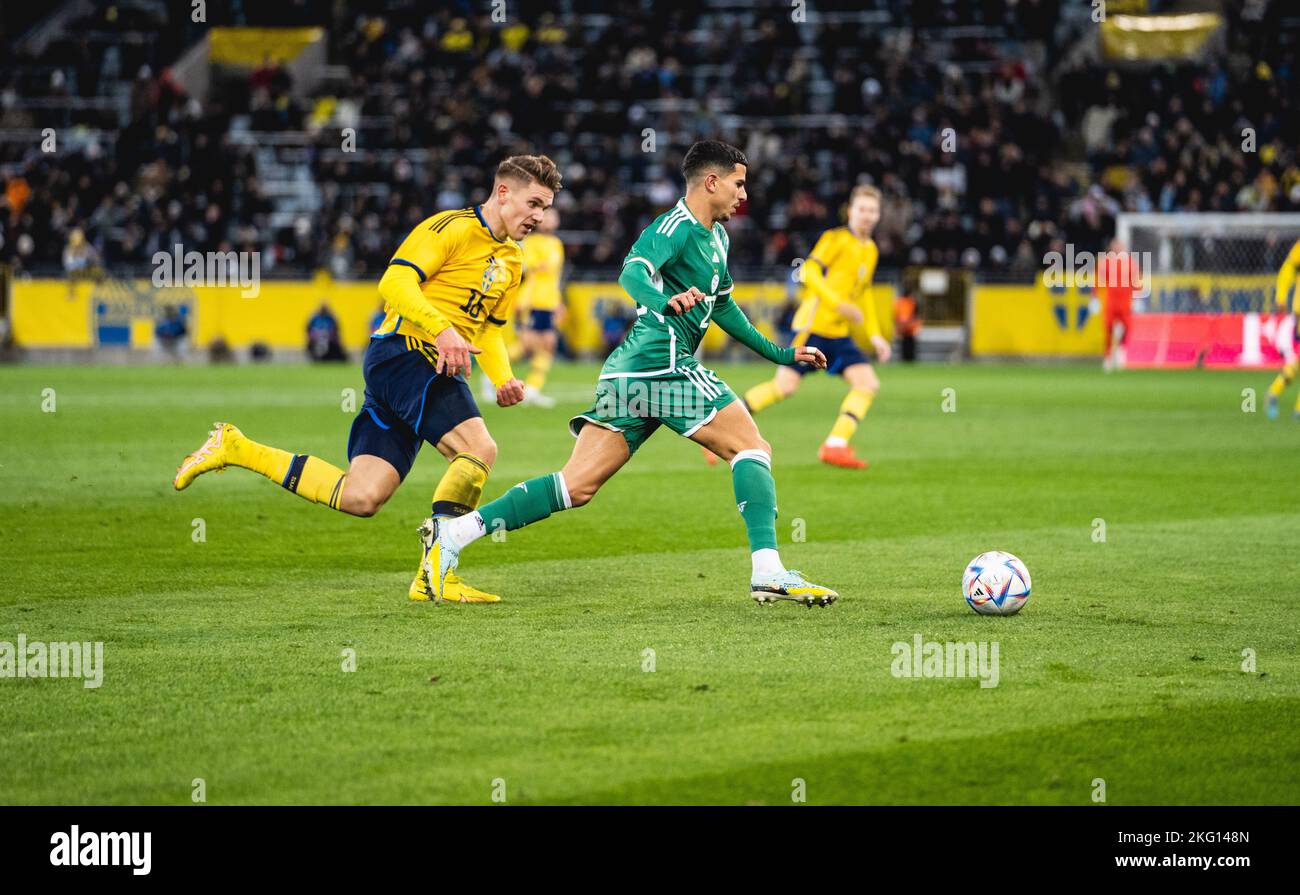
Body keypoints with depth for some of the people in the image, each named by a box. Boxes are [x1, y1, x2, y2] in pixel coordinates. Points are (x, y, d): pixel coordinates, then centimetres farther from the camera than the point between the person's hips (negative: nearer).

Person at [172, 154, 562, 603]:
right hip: (402, 351, -9)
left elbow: (490, 331, 27)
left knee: (361, 497, -2)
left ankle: (236, 448, 11)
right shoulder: (452, 227, -7)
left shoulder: (511, 261, 20)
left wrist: (503, 379, 7)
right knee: (479, 448, -25)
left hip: (436, 369, 9)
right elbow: (395, 282, -17)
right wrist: (443, 330, -31)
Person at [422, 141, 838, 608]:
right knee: (751, 446, -6)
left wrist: (780, 353, 37)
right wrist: (666, 302, -46)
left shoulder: (716, 237, 23)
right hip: (661, 361, -9)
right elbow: (632, 273, -25)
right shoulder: (676, 227, -7)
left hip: (627, 372, 9)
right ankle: (767, 572, -13)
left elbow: (722, 306, 36)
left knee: (577, 486, 1)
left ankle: (454, 533, -6)